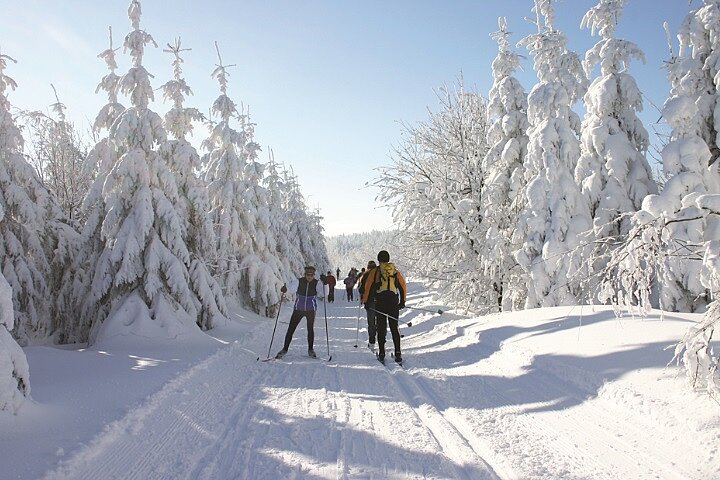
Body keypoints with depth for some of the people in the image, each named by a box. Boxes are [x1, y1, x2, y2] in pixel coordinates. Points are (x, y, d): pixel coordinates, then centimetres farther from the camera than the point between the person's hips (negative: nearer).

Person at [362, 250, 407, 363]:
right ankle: (398, 353, -1)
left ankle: (381, 353, 3)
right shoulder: (396, 271, 11)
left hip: (380, 302, -2)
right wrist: (402, 301, 21)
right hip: (394, 303, 2)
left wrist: (366, 301, 7)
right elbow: (403, 287, 13)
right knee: (394, 328, 7)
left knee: (381, 328, 4)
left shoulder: (374, 272, 3)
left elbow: (368, 287, -1)